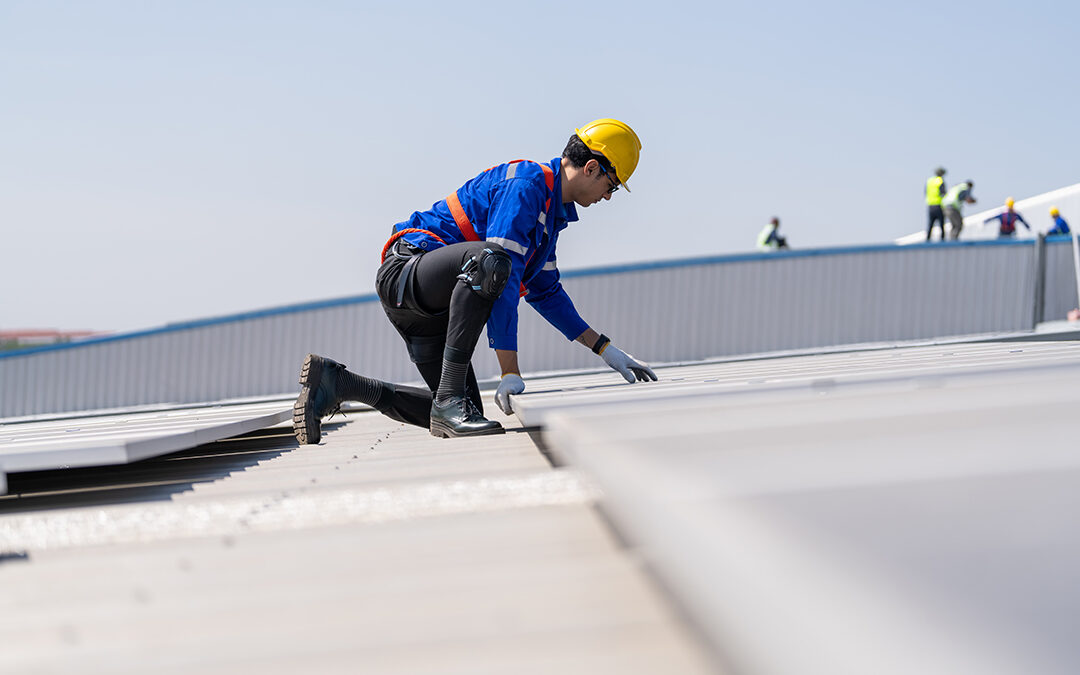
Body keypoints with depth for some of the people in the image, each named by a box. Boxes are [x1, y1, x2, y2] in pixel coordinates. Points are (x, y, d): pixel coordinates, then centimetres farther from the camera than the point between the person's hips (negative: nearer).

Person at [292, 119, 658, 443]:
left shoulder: (550, 208, 18)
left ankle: (334, 382, 11)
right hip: (406, 272, -11)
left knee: (464, 414, 5)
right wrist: (510, 372, -27)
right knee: (489, 259, -40)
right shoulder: (525, 185, -15)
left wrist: (607, 351, 22)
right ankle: (449, 398, -34)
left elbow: (545, 292, 26)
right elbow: (504, 285, -24)